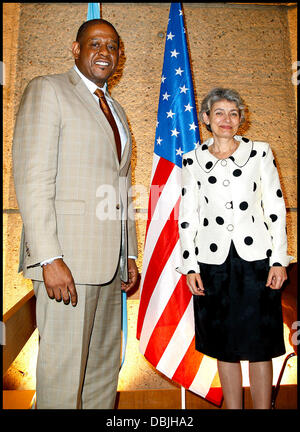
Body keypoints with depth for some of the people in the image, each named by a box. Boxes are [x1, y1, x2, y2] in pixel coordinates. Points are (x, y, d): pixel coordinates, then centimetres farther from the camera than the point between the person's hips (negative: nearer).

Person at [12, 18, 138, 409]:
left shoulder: (117, 111, 22)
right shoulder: (47, 90, 1)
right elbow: (32, 180, -11)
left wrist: (130, 255, 14)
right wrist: (49, 258, -19)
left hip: (110, 261, 7)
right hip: (66, 259, -7)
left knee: (105, 368, 16)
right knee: (63, 372, 2)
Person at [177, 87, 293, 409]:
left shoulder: (260, 152, 6)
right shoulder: (193, 161, 7)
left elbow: (275, 208, 4)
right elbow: (187, 216, 5)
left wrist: (278, 260, -3)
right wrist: (189, 265, -1)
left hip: (255, 259, 0)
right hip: (213, 262, 1)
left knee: (259, 346, 6)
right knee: (224, 347, 11)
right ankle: (232, 406, 29)